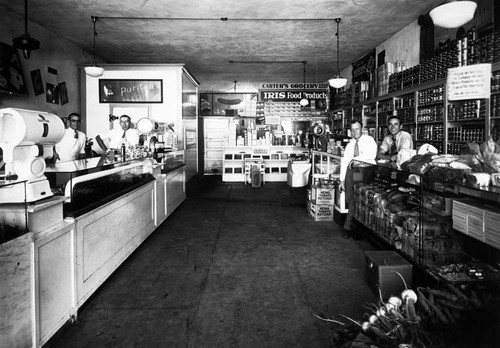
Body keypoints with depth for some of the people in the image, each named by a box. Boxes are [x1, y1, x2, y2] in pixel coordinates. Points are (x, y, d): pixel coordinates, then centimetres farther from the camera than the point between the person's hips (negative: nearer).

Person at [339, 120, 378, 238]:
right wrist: (342, 180, 1)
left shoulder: (369, 140, 6)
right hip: (353, 169, 4)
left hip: (367, 168, -4)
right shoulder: (350, 144, 18)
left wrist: (356, 158, -9)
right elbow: (344, 161, 10)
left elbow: (372, 155, -10)